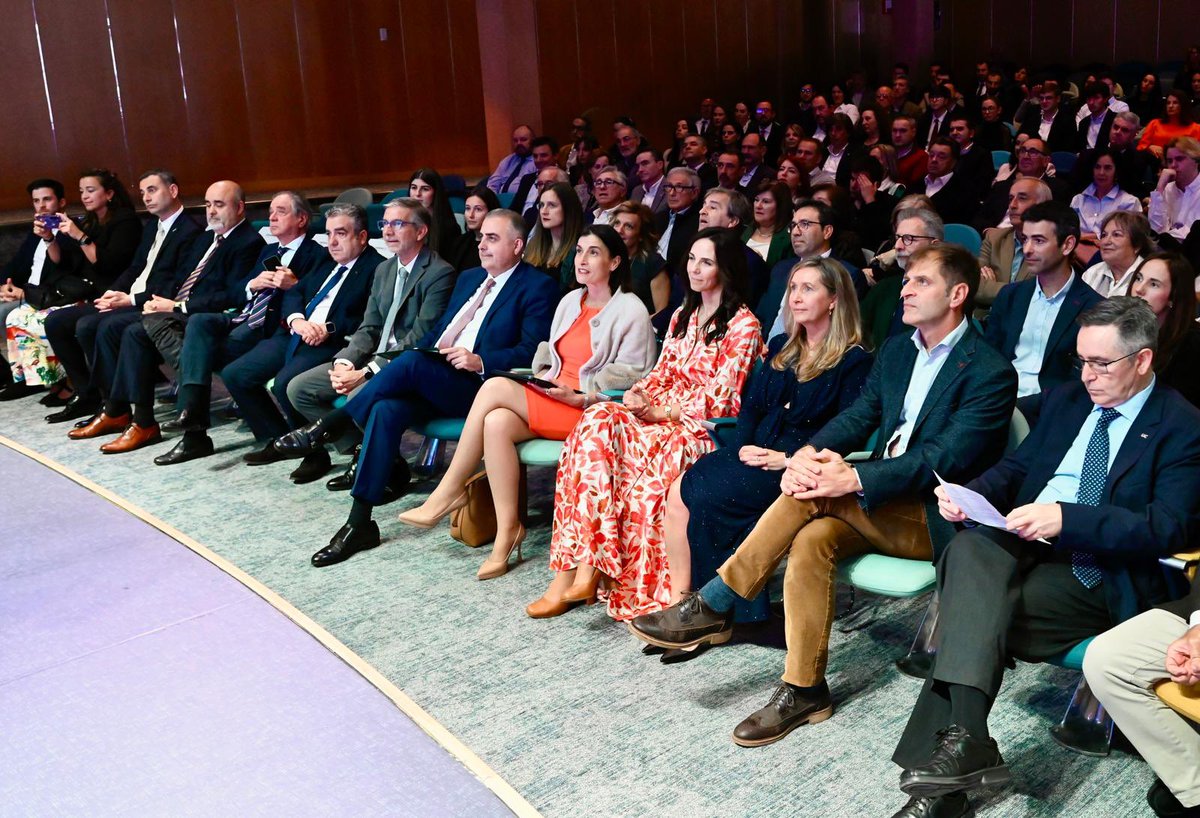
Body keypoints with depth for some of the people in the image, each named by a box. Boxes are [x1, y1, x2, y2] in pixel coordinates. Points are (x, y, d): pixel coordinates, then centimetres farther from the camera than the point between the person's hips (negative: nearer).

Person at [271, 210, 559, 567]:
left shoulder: (537, 287, 1)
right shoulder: (468, 278, 25)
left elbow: (531, 352, -9)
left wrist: (480, 361, -24)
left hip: (477, 387, -6)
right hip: (429, 380, 6)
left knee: (411, 361, -33)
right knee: (386, 410, -25)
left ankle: (329, 426, -18)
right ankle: (359, 524, -23)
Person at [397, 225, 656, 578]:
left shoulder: (630, 310, -3)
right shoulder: (571, 301, 19)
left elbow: (631, 377, -9)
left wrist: (578, 396, -17)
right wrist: (544, 375, 3)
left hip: (589, 409, -7)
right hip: (550, 399, 7)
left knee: (496, 388, -25)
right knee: (496, 423, -27)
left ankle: (449, 492, -15)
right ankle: (508, 529, -23)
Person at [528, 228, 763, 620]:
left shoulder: (743, 326, -4)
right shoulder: (683, 316, 20)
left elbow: (719, 399, -10)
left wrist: (659, 412, -17)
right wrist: (638, 394, -5)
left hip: (700, 429, -6)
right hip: (660, 417, 6)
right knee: (596, 422, -25)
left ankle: (585, 569, -21)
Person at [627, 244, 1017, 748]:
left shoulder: (990, 374, -10)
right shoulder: (896, 352, 13)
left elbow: (943, 459, -21)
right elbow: (856, 418, 6)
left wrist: (852, 479, -29)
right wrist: (807, 453, -16)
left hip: (935, 518, -6)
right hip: (879, 507, 6)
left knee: (815, 490, -28)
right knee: (811, 539, -26)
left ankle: (714, 607, -21)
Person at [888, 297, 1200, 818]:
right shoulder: (1067, 400, 18)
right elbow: (1014, 468, 20)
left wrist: (1066, 518, -25)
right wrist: (970, 494, -4)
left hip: (1097, 571, -5)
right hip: (1019, 539, 5)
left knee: (970, 614, -30)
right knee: (970, 548, -30)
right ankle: (964, 739, -36)